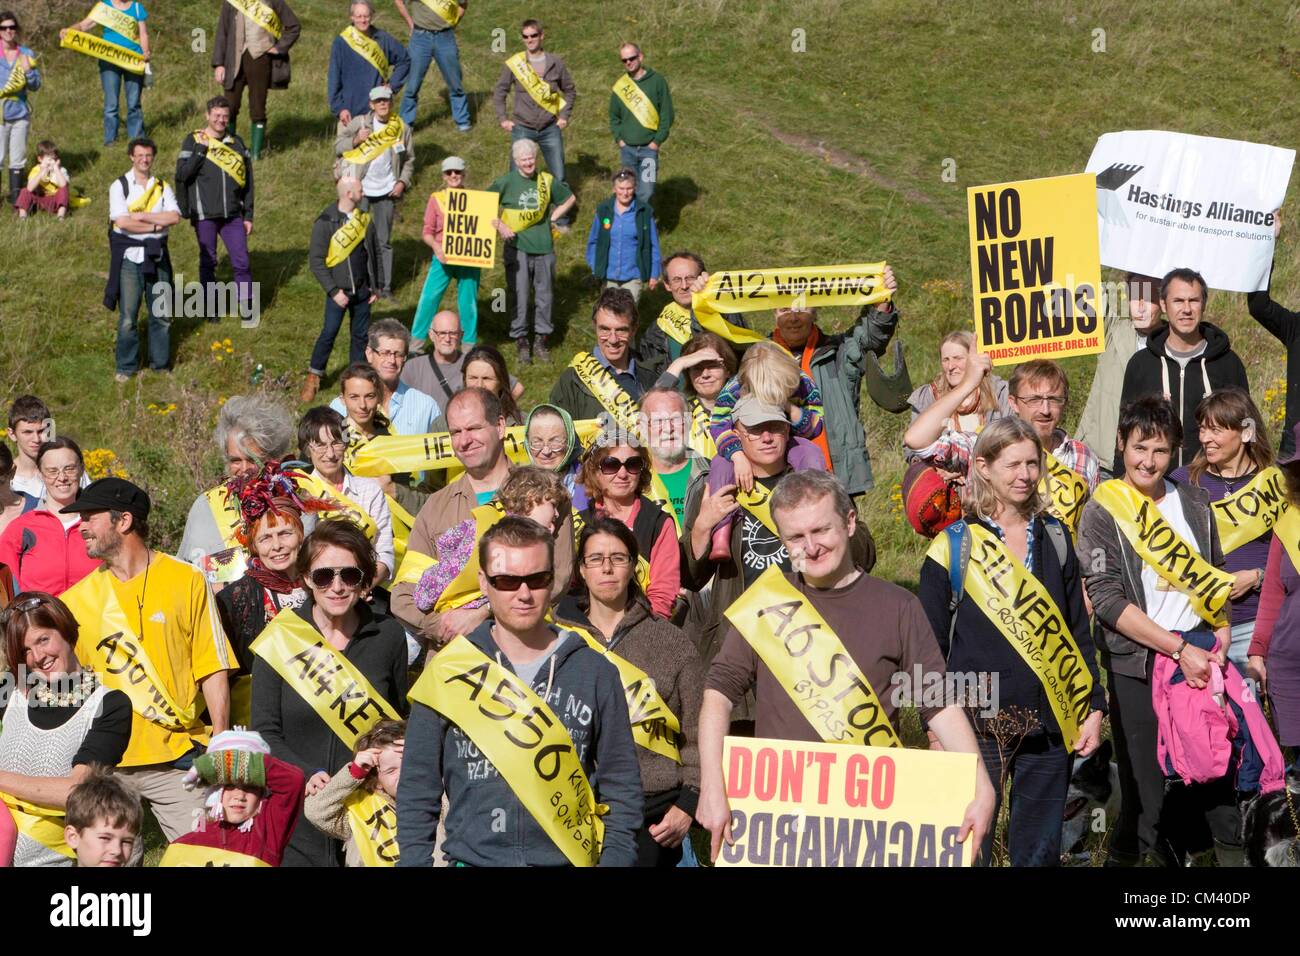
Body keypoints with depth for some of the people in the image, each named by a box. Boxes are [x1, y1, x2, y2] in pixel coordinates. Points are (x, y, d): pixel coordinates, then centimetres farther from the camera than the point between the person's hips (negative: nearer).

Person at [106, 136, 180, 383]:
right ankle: (126, 367, 9)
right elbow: (121, 222, -14)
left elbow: (174, 216, -7)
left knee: (161, 314, 6)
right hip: (129, 257, -3)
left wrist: (142, 217, -13)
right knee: (127, 316, -2)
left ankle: (161, 363, 19)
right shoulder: (120, 186, -2)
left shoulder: (162, 187, 9)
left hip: (156, 255, 3)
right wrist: (156, 225, -10)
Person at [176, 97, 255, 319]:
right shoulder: (193, 141, -1)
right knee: (208, 261, 7)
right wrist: (201, 148, -16)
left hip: (233, 215, 2)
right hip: (205, 215, -2)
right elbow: (182, 175, -12)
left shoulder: (236, 142, 9)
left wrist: (248, 215, 9)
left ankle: (247, 306, 7)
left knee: (242, 261, -3)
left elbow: (247, 182, 12)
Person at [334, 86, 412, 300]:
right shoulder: (359, 123, -4)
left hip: (386, 192, 1)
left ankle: (385, 286, 9)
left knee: (384, 241, 5)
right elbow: (337, 147, -2)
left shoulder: (402, 129, 2)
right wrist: (356, 140, -19)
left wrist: (402, 182, -4)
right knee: (362, 238, 1)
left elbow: (409, 160, 10)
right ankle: (366, 284, 9)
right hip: (360, 190, -1)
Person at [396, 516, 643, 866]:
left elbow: (622, 788, 6)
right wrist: (414, 860, -3)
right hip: (470, 857, 0)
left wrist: (616, 857, -4)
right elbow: (417, 791, 5)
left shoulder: (595, 673, 4)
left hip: (569, 859, 0)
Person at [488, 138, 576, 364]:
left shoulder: (547, 180, 4)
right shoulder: (505, 182, -3)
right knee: (520, 296, 1)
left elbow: (570, 198, 19)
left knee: (545, 296, 8)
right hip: (517, 247, -2)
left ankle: (541, 340, 20)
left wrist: (552, 218, 8)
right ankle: (521, 341, 12)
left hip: (544, 246, 2)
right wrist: (499, 226, -6)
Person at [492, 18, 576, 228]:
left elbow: (570, 91, 13)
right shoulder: (513, 64, -4)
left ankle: (561, 220, 16)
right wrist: (503, 119, -1)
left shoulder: (555, 63, 0)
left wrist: (565, 116, 4)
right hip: (522, 129, -1)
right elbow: (499, 92, 6)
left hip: (551, 129, 1)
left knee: (559, 178, 4)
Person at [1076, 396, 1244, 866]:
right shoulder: (1102, 511, -3)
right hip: (1136, 667, -4)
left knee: (1217, 772, 5)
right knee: (1147, 785, -3)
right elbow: (1106, 598, -11)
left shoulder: (1194, 505, 10)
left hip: (1199, 657, 4)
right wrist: (1179, 649, -16)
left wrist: (1220, 635, 1)